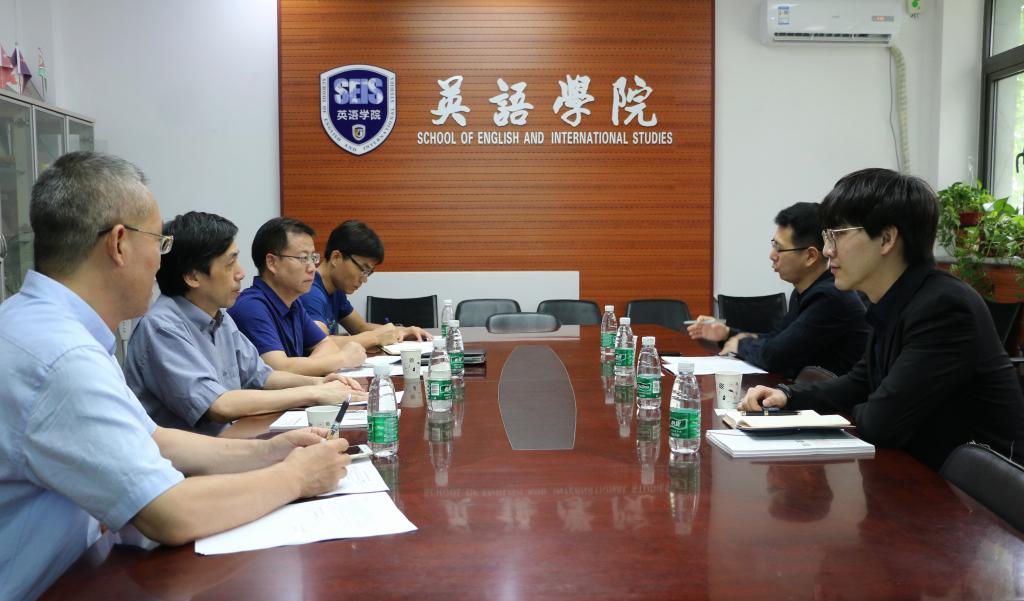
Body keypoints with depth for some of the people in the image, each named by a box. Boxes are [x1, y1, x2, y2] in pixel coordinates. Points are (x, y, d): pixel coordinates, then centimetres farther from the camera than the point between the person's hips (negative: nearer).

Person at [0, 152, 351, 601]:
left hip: (68, 564, 8)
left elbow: (149, 439, 10)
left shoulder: (39, 320, 4)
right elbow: (173, 517, -26)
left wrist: (261, 453, -1)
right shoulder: (62, 358, -26)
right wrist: (295, 477, -12)